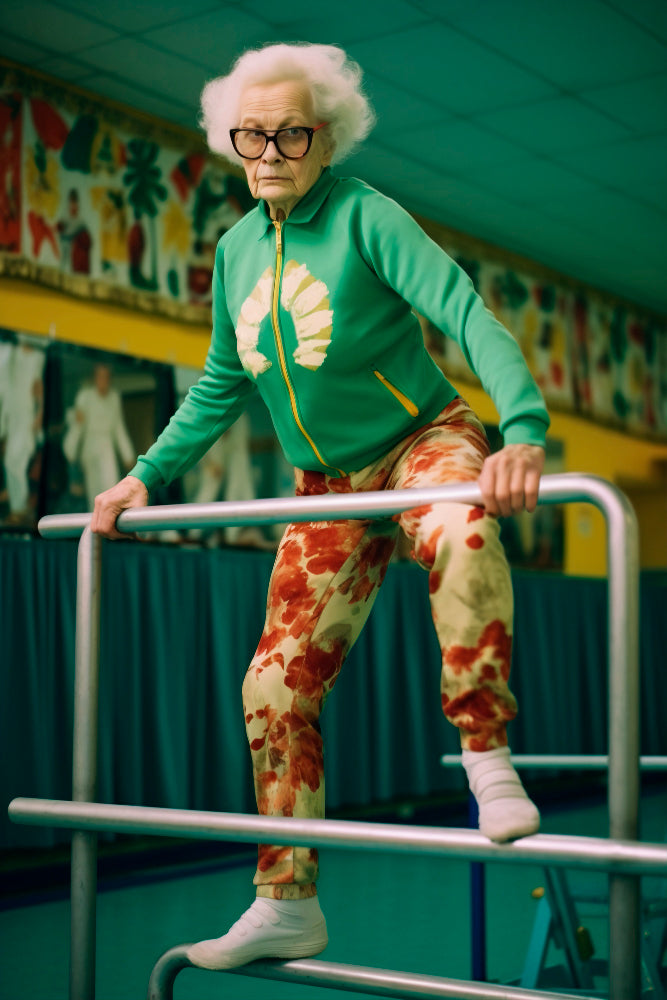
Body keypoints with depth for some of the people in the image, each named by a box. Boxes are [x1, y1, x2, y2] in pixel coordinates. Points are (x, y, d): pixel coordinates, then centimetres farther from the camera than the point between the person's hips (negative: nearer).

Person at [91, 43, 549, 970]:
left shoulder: (364, 216, -15)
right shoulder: (237, 252, 4)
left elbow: (467, 312, -27)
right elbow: (220, 388, 15)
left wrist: (524, 427, -43)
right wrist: (149, 476, 9)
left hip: (422, 439, -5)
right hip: (329, 486, 6)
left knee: (463, 532, -43)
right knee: (276, 686, 0)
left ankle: (488, 757, -26)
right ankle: (287, 906, 12)